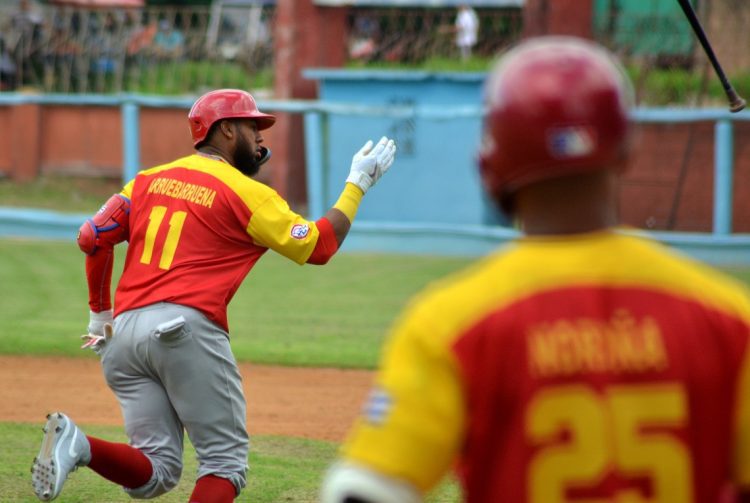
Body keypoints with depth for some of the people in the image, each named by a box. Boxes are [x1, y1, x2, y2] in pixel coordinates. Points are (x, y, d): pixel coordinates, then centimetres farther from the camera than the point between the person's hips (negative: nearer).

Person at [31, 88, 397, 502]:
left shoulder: (150, 179, 18)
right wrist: (358, 183, 15)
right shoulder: (245, 193, 3)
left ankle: (79, 445, -21)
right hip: (187, 328, -6)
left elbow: (92, 238, 13)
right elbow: (318, 246, 5)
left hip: (124, 331, 6)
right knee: (226, 461, 3)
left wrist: (99, 314, 24)